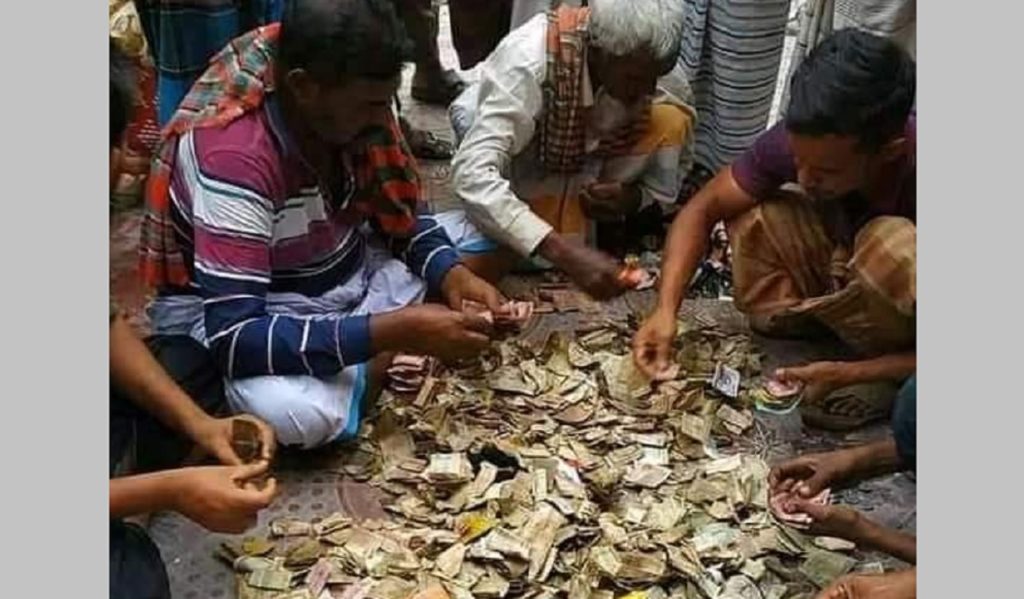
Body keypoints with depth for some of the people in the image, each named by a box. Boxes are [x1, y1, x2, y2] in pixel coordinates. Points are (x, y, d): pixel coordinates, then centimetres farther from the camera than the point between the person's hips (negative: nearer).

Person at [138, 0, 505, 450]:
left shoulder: (353, 99, -13)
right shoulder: (233, 157, -33)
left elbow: (402, 210, 1)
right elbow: (234, 338, -36)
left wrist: (452, 274, -19)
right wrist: (392, 331, -41)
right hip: (226, 318, -7)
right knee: (297, 413, -37)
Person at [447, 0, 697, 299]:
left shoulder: (647, 65, -24)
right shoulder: (528, 60, -38)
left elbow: (676, 152, -7)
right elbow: (472, 173, -45)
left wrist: (636, 196, -29)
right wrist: (566, 252, -52)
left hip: (584, 158, 4)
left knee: (671, 121, -22)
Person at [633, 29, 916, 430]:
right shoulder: (804, 140, -25)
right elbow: (704, 208, -13)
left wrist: (847, 374, -35)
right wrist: (665, 310, -26)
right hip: (849, 280, 3)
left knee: (894, 244, -35)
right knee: (751, 214, -18)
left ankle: (880, 379, -11)